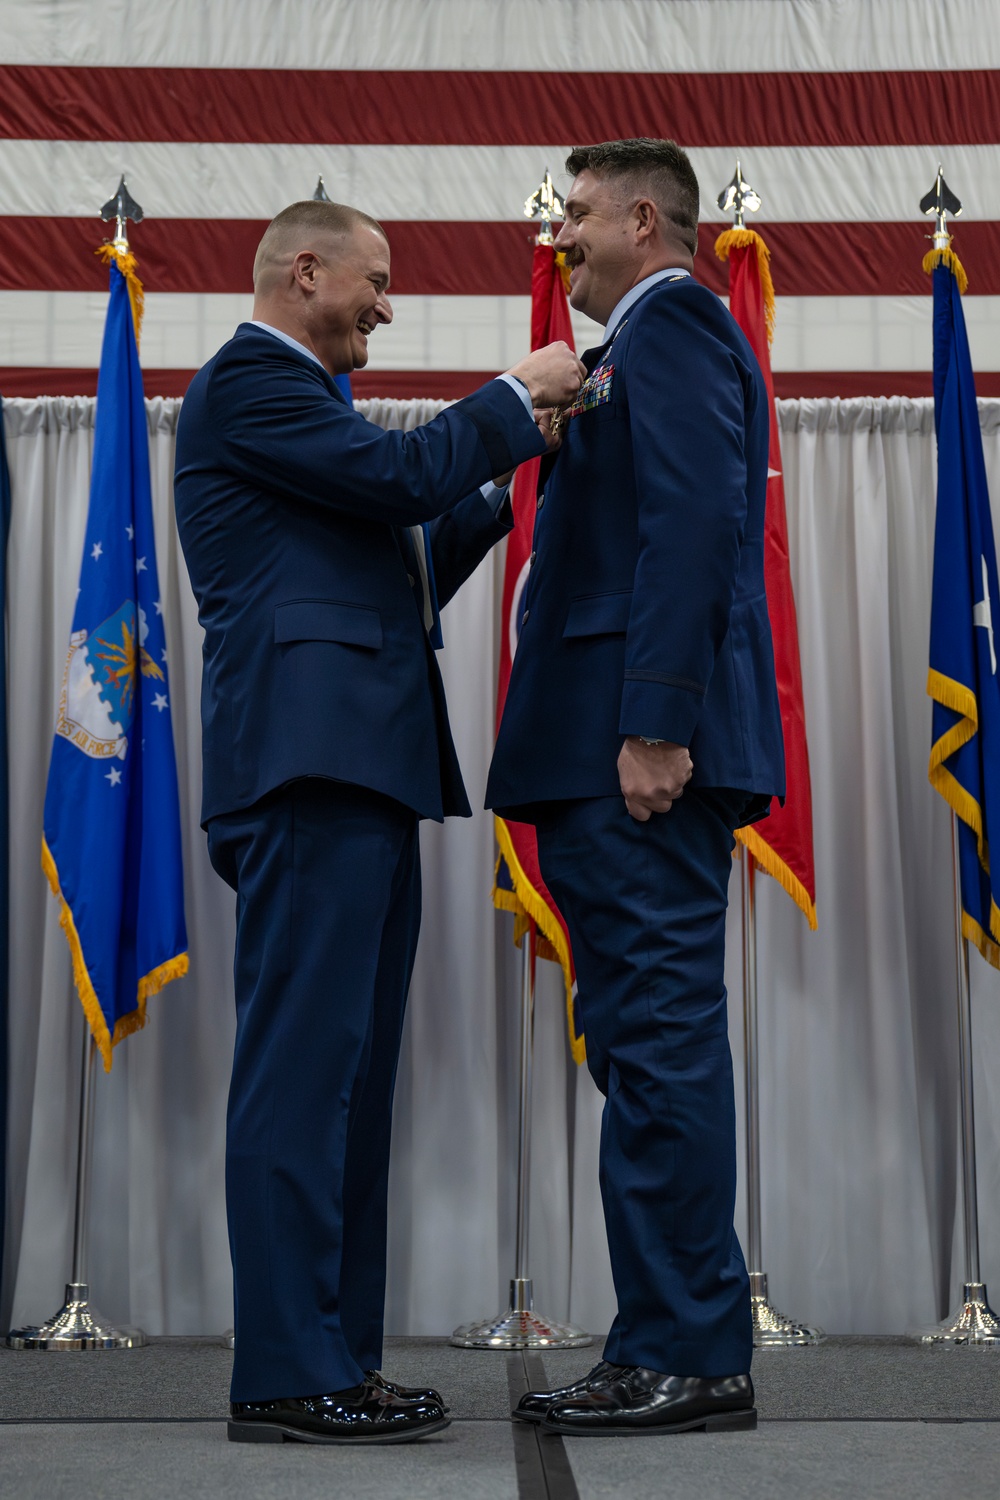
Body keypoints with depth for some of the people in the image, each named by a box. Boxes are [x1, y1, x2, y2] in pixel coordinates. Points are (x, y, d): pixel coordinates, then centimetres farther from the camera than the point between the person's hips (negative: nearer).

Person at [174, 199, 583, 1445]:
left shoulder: (287, 396, 29)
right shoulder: (247, 380, -2)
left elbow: (393, 575, 27)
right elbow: (396, 474, -14)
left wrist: (495, 489, 19)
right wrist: (514, 398, 0)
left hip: (357, 778, 11)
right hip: (311, 758, -11)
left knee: (347, 1074, 9)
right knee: (303, 1066, -11)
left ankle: (333, 1360, 14)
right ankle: (284, 1375, -8)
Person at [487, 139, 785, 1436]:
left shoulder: (671, 323, -4)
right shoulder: (648, 343, 26)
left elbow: (693, 523, -17)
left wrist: (654, 724, -24)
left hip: (640, 754, -10)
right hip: (609, 758, 11)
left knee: (658, 1045, -8)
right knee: (647, 1050, 10)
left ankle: (688, 1358, -2)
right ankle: (676, 1350, 17)